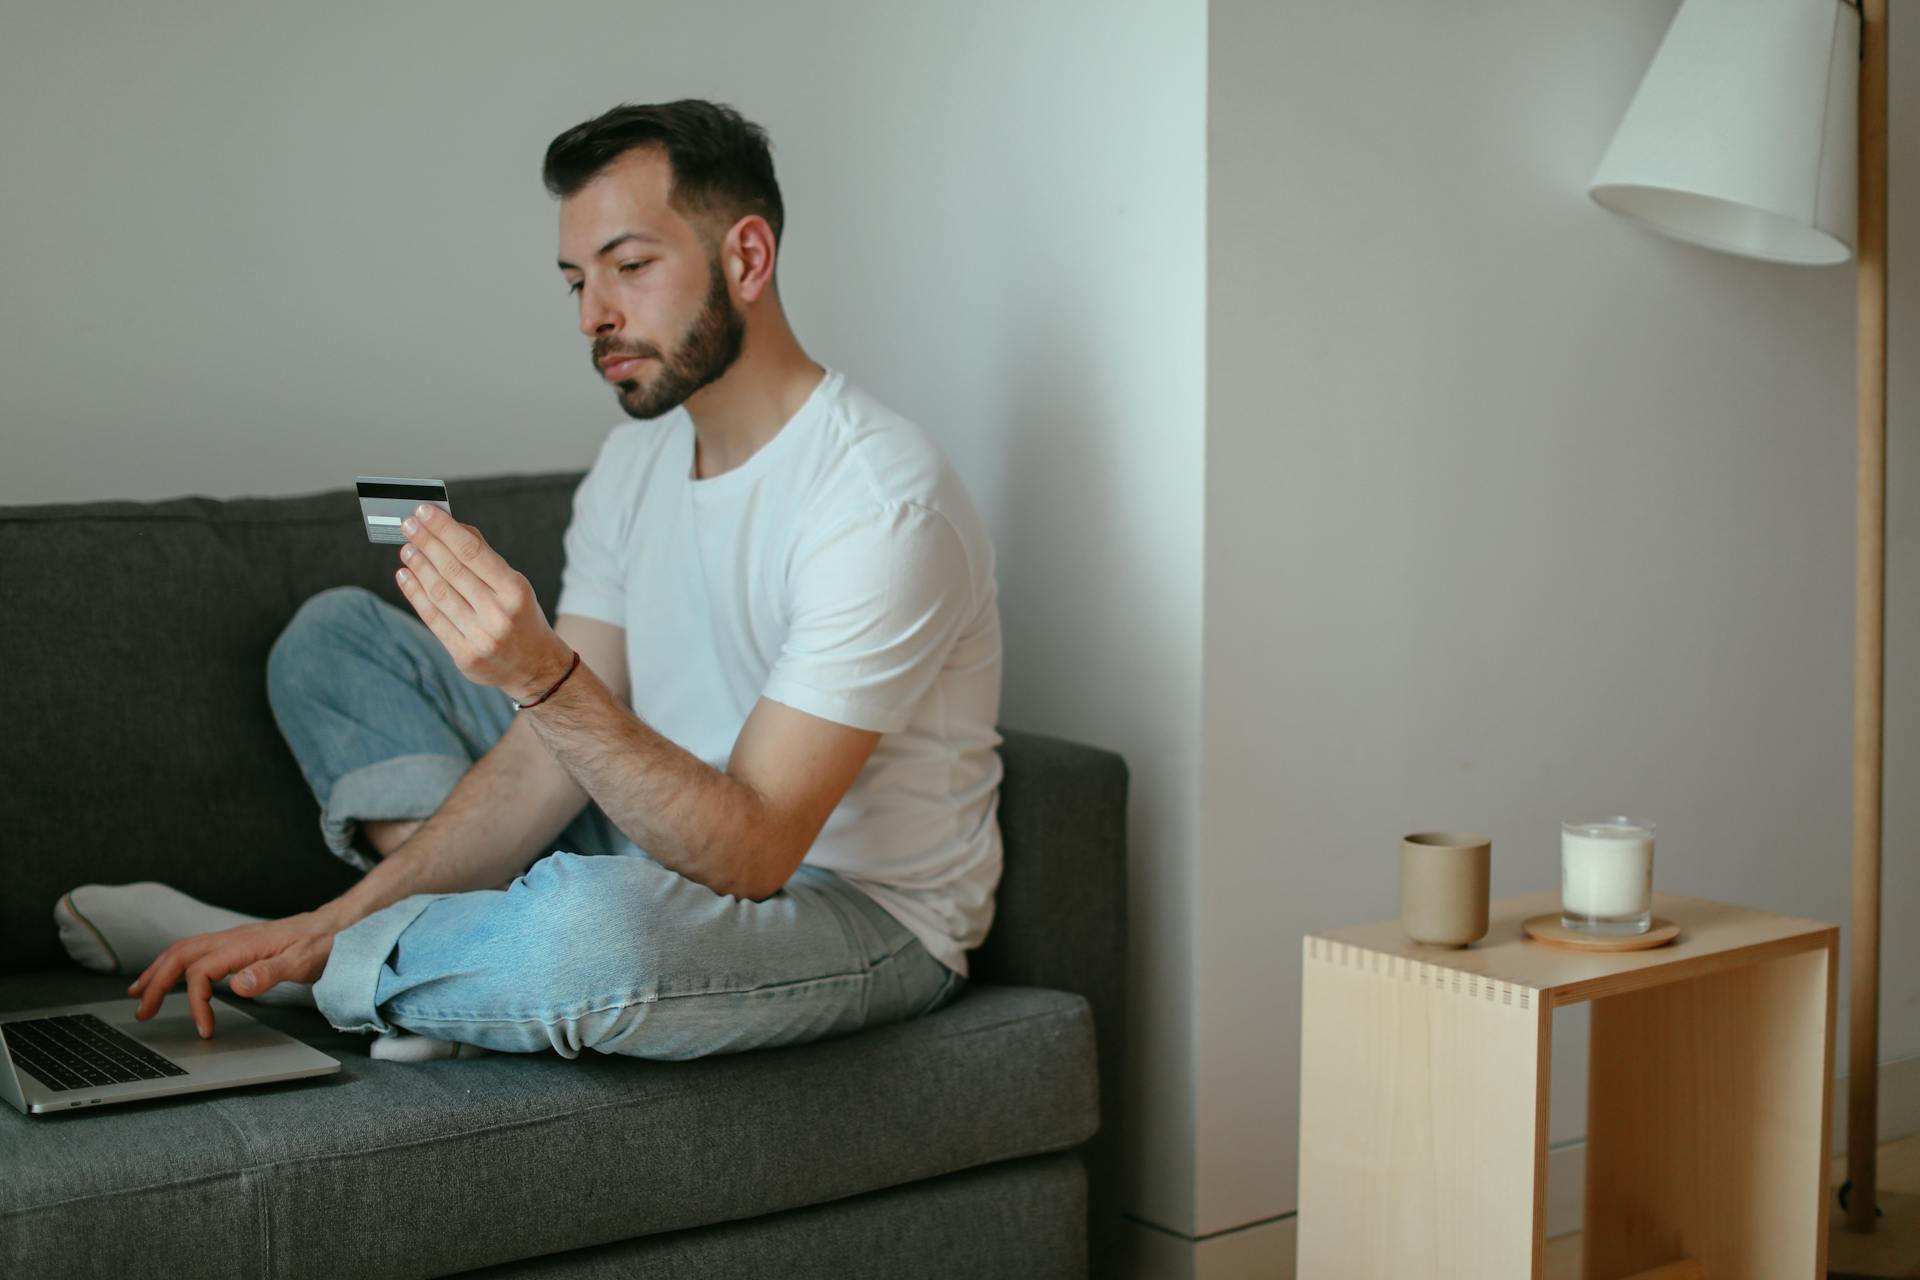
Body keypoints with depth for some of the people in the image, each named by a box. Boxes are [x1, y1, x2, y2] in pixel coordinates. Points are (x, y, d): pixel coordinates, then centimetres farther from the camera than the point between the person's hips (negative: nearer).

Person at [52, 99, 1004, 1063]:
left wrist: (544, 676, -40)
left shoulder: (882, 499, -25)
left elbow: (755, 851, -30)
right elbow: (554, 759, -1)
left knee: (586, 929, -43)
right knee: (335, 634, 10)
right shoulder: (638, 454, 3)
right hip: (675, 844, 8)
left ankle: (343, 970, -9)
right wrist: (339, 917, -12)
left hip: (868, 914, -8)